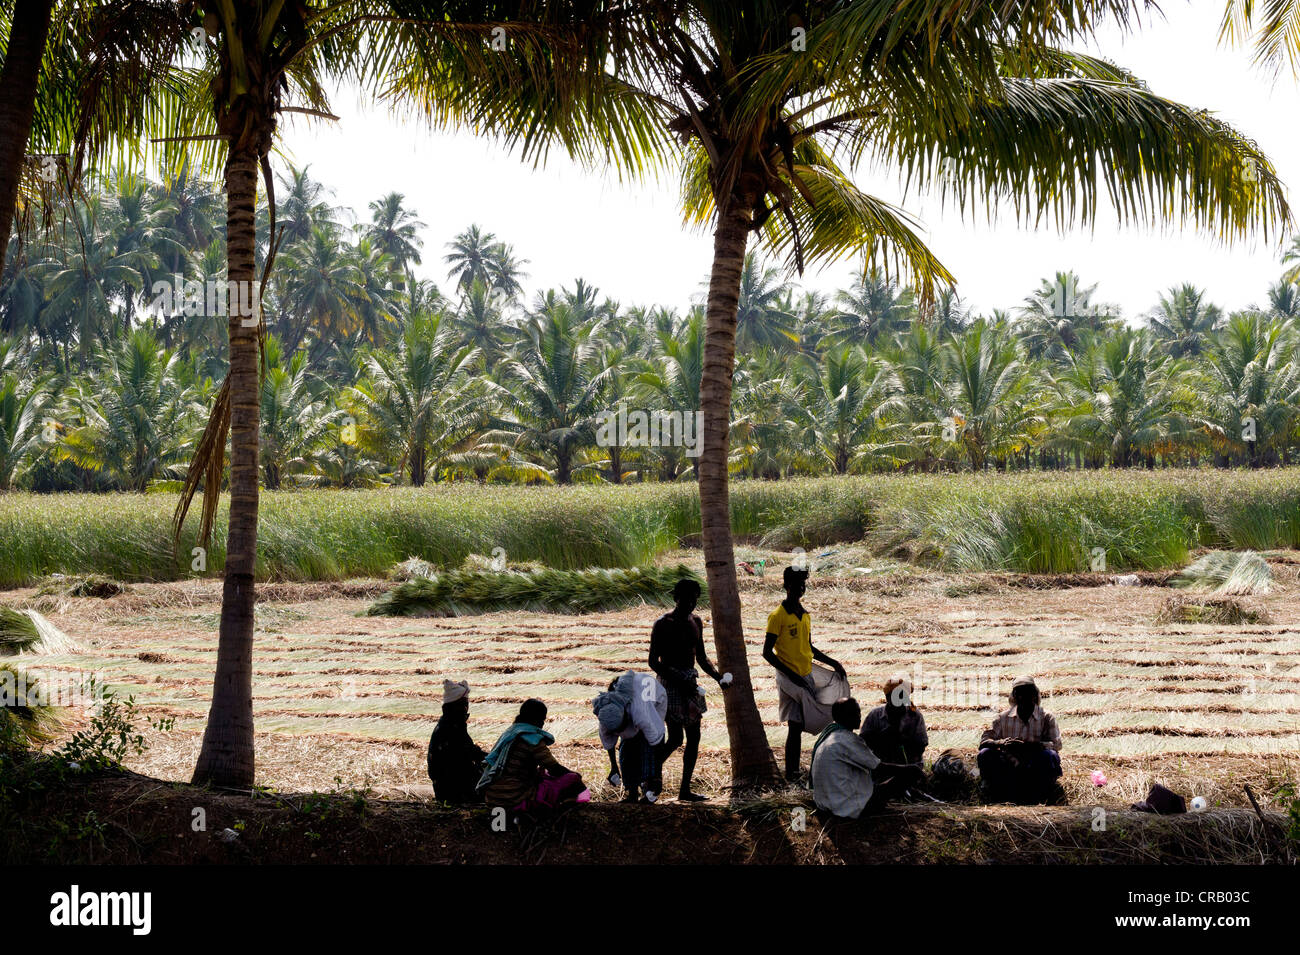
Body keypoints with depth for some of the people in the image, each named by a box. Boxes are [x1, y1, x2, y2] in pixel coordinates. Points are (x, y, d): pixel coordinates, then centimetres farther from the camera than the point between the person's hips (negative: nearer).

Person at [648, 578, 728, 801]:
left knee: (693, 737, 6)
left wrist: (718, 677, 3)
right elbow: (653, 661, -12)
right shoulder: (663, 624, -10)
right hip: (670, 682, -7)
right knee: (675, 738, -11)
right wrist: (679, 682, -20)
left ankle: (685, 790, 12)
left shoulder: (696, 621, 11)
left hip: (690, 681, 7)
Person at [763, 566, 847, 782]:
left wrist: (832, 663, 15)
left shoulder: (805, 615, 13)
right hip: (789, 679, -7)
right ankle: (790, 773, -2)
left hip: (807, 676, 7)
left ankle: (794, 772, 14)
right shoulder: (778, 616, -11)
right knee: (794, 726, -8)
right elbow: (767, 652, -13)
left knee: (799, 726, 8)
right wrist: (791, 675, -20)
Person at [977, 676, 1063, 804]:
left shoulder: (1046, 718, 3)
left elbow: (1055, 745, -10)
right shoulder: (1004, 718, 8)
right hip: (1009, 768, 1)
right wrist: (1001, 743, -24)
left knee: (1050, 756, -33)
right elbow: (984, 741, 1)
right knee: (985, 754, -23)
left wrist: (1027, 745, -27)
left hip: (1035, 769, -1)